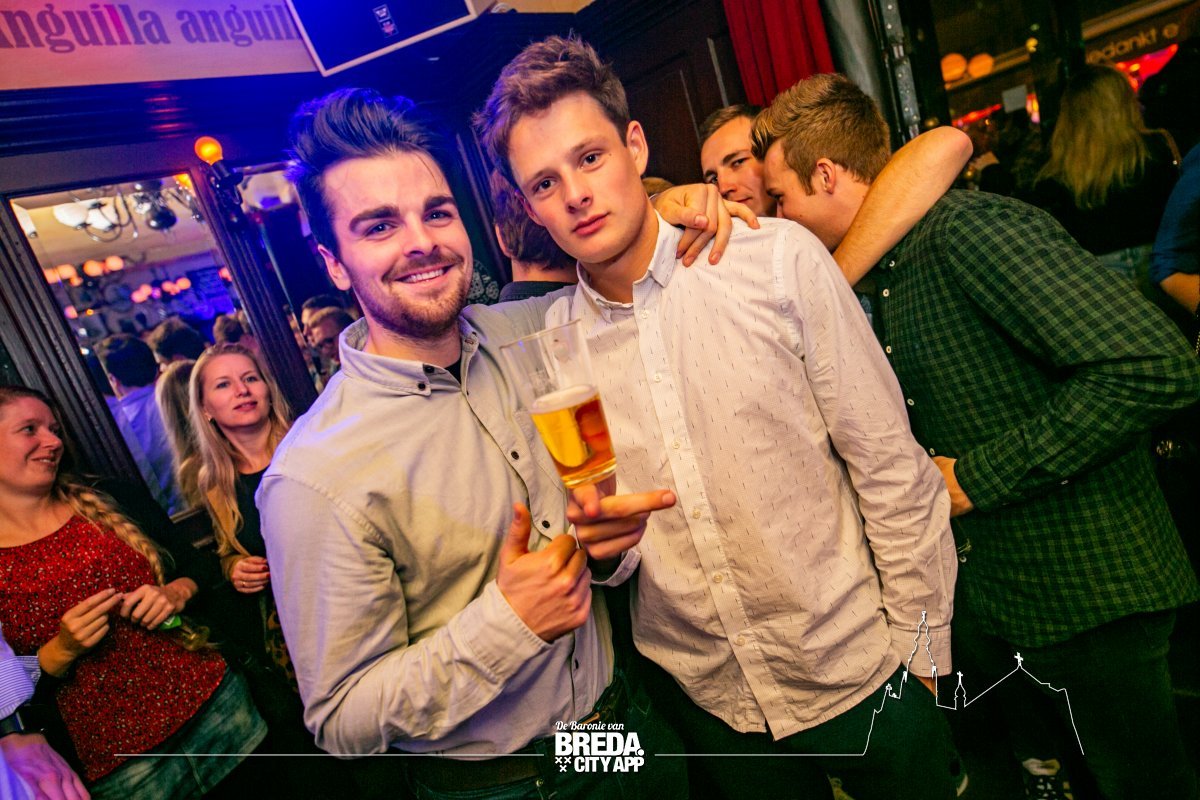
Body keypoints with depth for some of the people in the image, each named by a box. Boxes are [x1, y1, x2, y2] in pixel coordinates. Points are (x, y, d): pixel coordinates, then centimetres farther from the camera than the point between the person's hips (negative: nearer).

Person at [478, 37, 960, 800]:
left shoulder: (778, 260, -14)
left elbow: (890, 467, -8)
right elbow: (599, 549, 4)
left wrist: (922, 645, -5)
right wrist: (602, 538, -18)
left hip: (859, 669, -2)